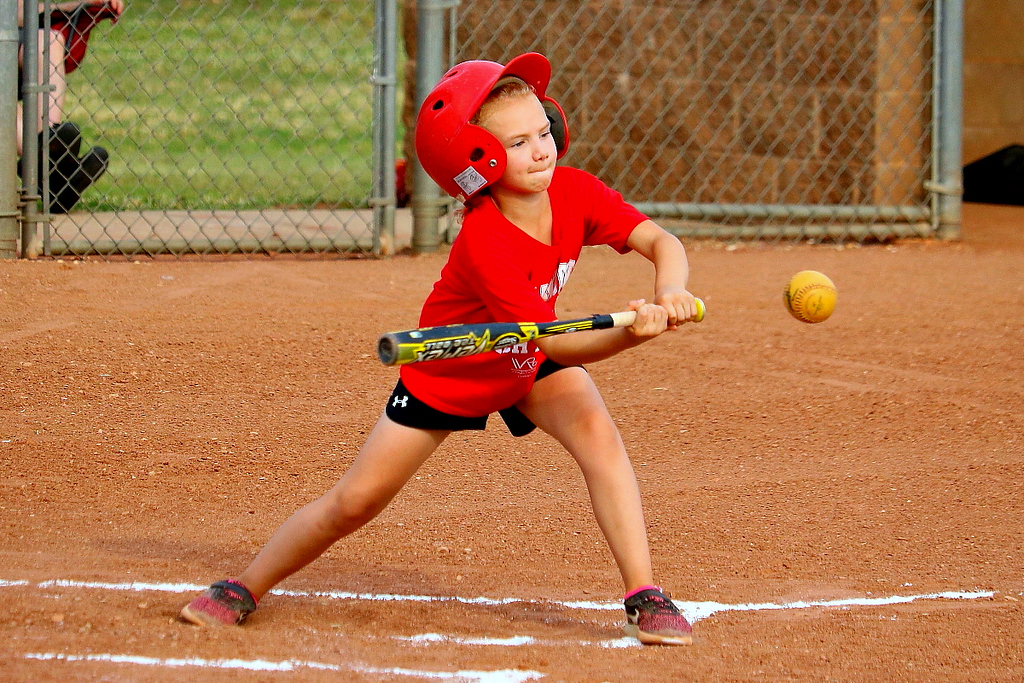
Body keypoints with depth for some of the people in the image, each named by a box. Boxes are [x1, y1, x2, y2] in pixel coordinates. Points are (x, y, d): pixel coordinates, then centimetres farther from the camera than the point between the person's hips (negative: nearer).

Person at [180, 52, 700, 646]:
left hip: (530, 364, 4)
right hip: (449, 372, -4)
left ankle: (645, 597, -20)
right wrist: (633, 331, -56)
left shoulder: (575, 193, -21)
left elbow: (660, 241, -24)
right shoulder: (484, 241, -37)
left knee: (598, 434, -25)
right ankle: (244, 590, 19)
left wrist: (669, 295, -47)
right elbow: (557, 344, -40)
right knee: (354, 502, -2)